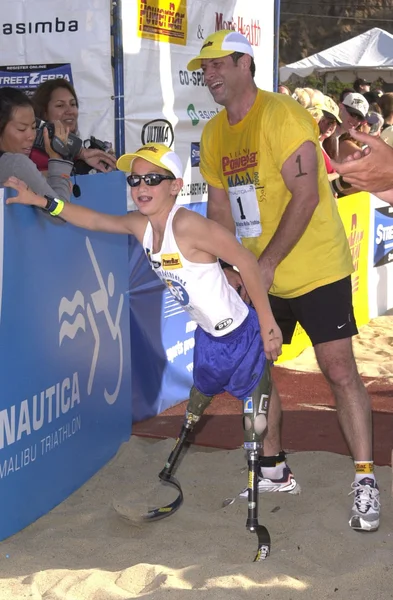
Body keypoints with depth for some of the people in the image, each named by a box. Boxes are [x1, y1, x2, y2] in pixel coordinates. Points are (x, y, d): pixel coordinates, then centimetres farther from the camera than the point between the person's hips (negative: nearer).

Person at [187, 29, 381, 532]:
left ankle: (365, 482, -2)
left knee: (338, 369, -10)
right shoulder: (213, 133, 7)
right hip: (257, 276, 8)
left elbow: (305, 195, -22)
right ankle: (275, 471, 25)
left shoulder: (282, 115, -16)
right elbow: (220, 207, 11)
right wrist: (232, 268, -1)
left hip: (316, 269, -7)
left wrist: (267, 264, -23)